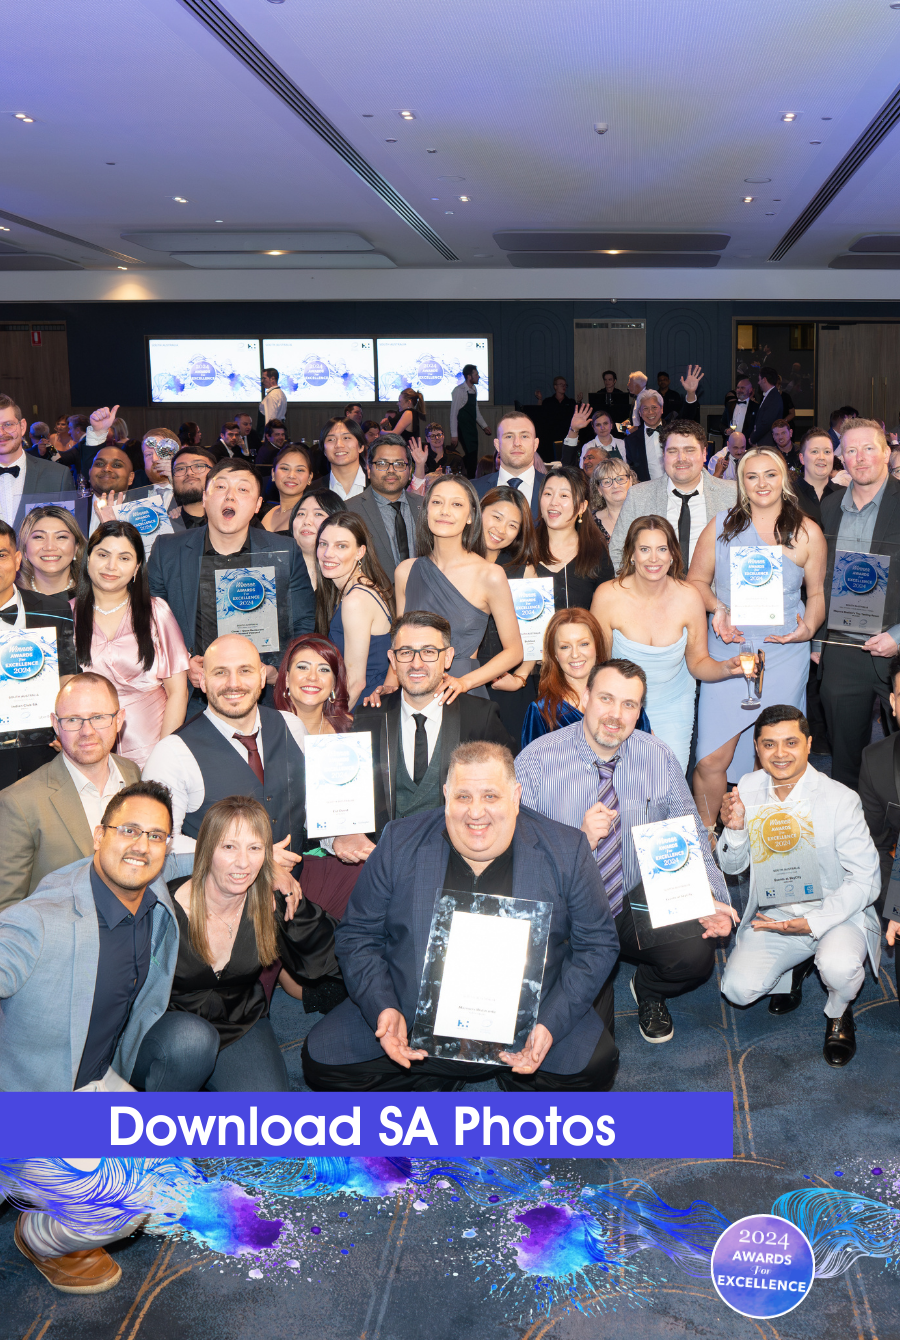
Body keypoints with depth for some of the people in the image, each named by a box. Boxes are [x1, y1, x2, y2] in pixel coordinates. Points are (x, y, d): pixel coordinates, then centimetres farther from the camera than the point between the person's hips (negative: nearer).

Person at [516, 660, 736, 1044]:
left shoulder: (659, 758, -2)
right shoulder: (536, 761, -12)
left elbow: (691, 836, 4)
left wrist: (712, 897, -12)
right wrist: (580, 840, -29)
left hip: (639, 904, 2)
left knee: (696, 954, -24)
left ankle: (649, 991, 15)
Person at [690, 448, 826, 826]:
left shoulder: (807, 533, 5)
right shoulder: (721, 526, 5)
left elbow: (817, 593, 12)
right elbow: (696, 580, 12)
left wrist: (809, 626, -9)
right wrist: (717, 608, -8)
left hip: (784, 656, 0)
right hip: (727, 652, 0)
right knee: (711, 759, -7)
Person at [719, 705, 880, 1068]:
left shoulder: (841, 800, -17)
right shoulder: (748, 789, -5)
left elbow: (865, 881, -14)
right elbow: (732, 866, 4)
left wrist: (812, 924, -26)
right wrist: (735, 828, -19)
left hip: (838, 913, -3)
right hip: (774, 914, 3)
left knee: (839, 967, -34)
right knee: (738, 988, -17)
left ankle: (839, 1013, 5)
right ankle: (793, 968, 18)